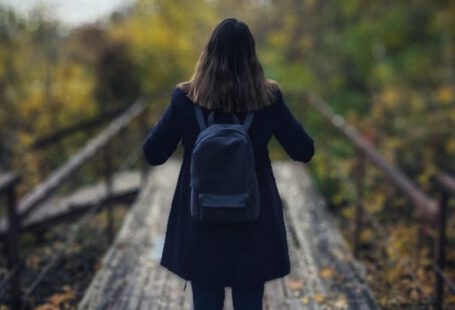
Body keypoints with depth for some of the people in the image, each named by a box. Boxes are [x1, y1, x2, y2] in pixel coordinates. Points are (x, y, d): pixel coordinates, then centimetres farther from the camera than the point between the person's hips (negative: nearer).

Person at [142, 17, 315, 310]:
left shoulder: (186, 98, -11)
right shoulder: (269, 98, -10)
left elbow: (153, 154, -4)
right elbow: (304, 151, -1)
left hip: (201, 223, 0)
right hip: (254, 223, 1)